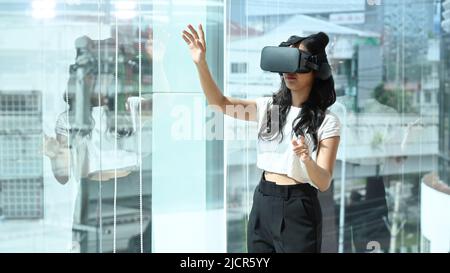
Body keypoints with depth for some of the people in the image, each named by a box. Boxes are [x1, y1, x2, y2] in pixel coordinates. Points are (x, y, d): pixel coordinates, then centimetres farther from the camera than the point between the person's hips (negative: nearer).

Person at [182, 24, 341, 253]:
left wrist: (307, 160, -33)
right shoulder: (268, 107, 5)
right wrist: (201, 63, -20)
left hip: (298, 211, -4)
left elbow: (323, 183, -12)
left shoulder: (326, 121, -7)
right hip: (262, 204, 4)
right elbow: (220, 103, -7)